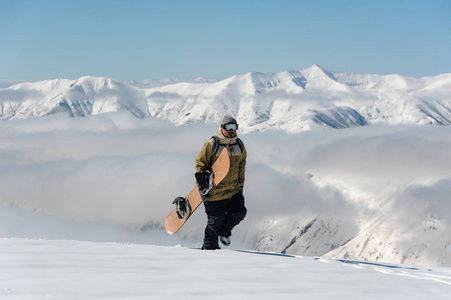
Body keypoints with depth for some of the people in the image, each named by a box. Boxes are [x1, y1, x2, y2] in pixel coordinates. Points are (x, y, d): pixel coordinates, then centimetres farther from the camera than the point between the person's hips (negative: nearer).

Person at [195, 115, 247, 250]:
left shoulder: (239, 145, 5)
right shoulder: (211, 145, -12)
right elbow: (200, 164, -6)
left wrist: (241, 184, 18)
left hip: (234, 190, 5)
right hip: (215, 192, -5)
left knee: (239, 212, -9)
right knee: (215, 221, -1)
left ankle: (224, 232, 20)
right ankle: (209, 248, 17)